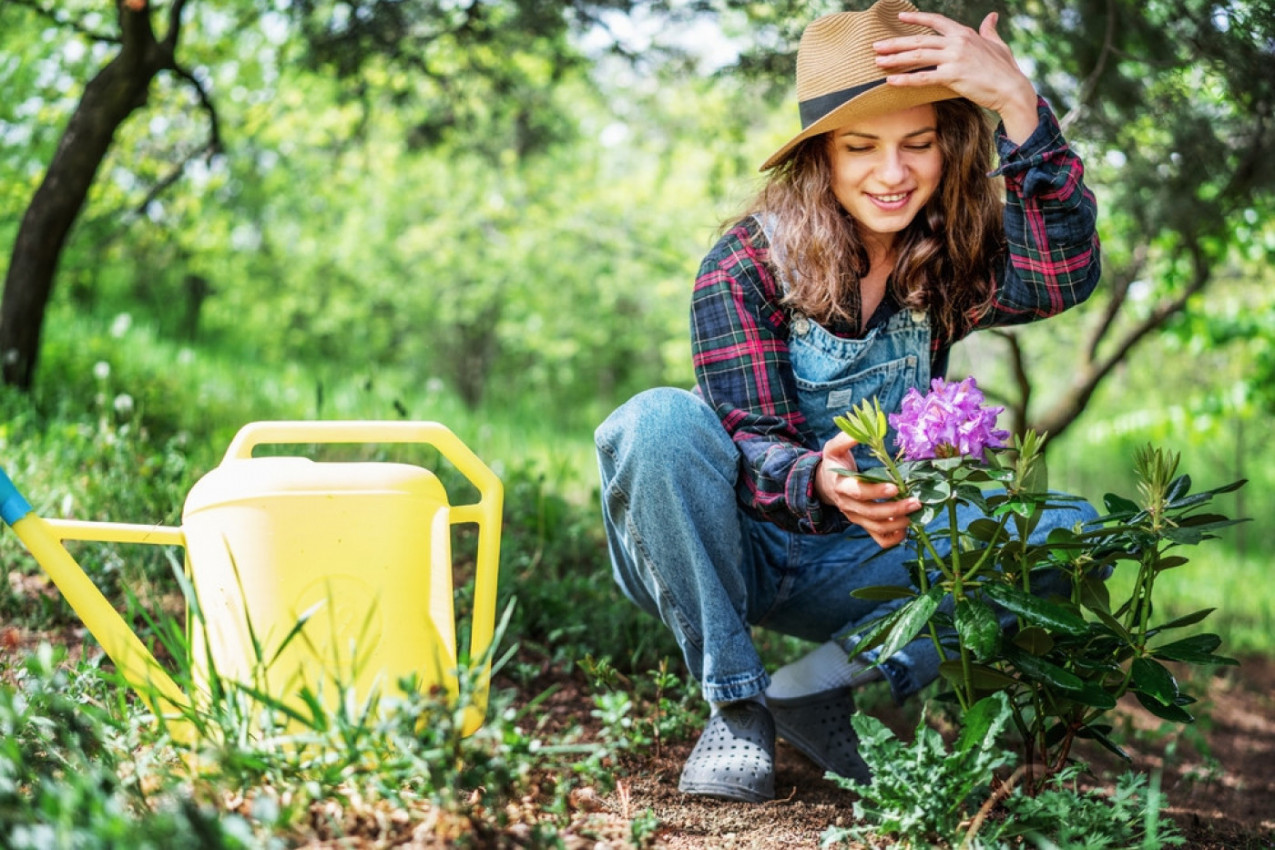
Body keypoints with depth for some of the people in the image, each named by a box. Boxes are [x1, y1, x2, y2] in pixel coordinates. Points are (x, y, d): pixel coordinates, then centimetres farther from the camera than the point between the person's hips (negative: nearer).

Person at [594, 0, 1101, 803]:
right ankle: (737, 706, -20)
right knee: (659, 421, -33)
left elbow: (1062, 276, -28)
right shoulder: (747, 264, -14)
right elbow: (748, 440, -20)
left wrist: (1019, 105, -39)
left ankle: (827, 680, -17)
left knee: (1070, 531, -18)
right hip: (729, 547, -2)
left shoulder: (952, 263, -6)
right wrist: (821, 482, -44)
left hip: (857, 564, 3)